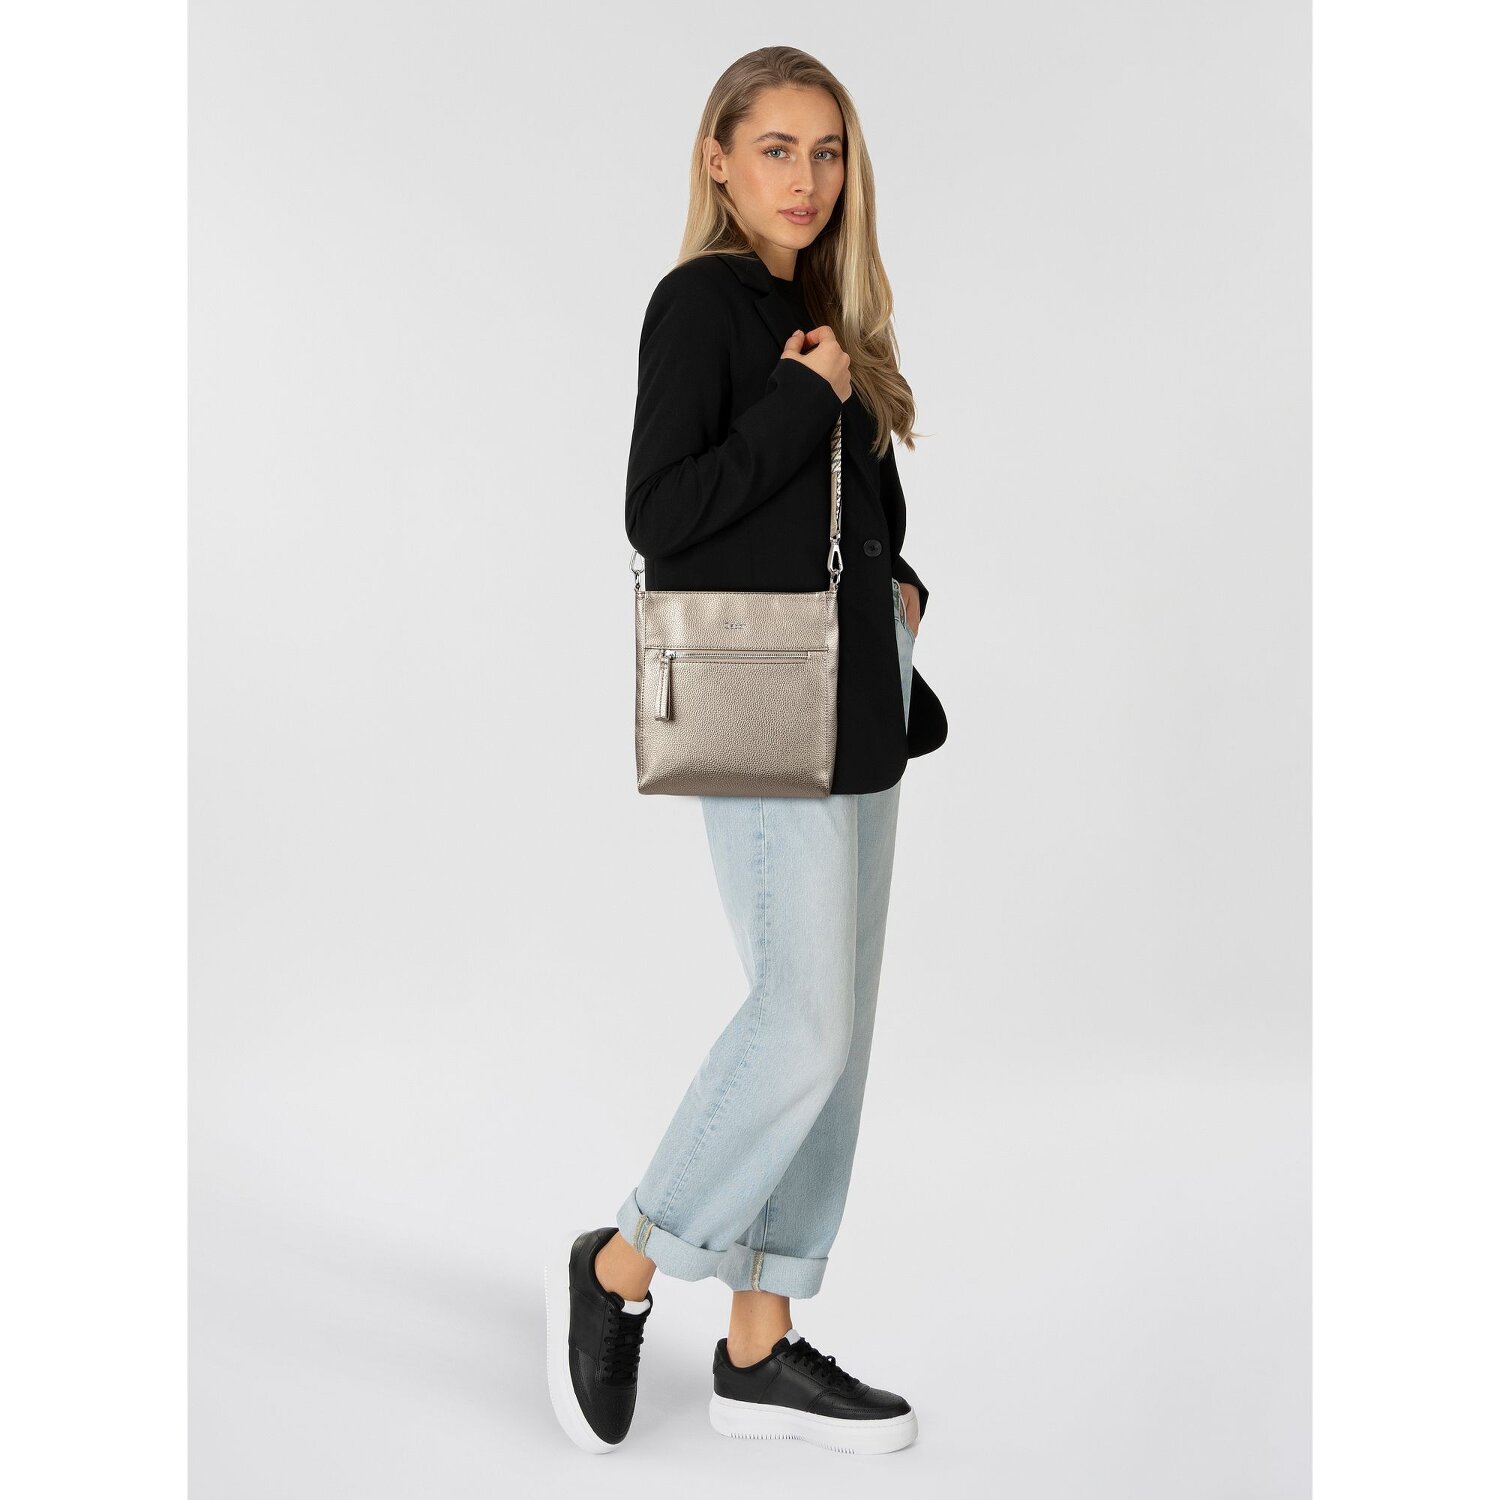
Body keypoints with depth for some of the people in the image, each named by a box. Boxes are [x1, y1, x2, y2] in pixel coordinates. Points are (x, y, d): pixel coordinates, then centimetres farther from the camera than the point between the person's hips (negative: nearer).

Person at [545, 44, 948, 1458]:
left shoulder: (820, 311, 17)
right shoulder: (701, 302, -7)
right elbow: (659, 514, -16)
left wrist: (901, 587, 4)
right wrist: (806, 400, -15)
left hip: (856, 696, 9)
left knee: (834, 1022, 8)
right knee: (804, 1020, -10)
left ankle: (761, 1345, 18)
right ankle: (618, 1266, 12)